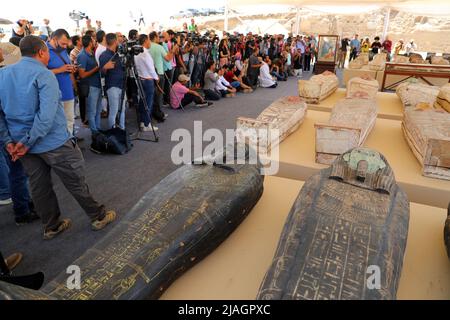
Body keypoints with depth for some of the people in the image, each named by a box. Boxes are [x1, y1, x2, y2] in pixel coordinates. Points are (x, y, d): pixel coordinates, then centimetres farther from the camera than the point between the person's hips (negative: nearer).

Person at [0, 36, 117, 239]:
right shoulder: (44, 75, -14)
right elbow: (47, 115, -25)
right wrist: (27, 142, -18)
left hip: (22, 144, 7)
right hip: (53, 142, -7)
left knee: (39, 187, 16)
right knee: (76, 182, 7)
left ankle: (51, 226, 30)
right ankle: (98, 216, 22)